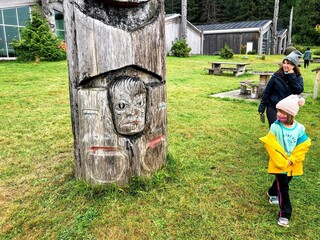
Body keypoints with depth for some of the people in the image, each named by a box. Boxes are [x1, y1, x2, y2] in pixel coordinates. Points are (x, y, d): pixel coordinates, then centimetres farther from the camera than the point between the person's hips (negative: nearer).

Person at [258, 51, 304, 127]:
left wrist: (292, 76, -18)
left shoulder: (298, 78, 0)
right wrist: (262, 107, -3)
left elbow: (299, 90, -19)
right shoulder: (277, 76, -7)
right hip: (273, 108, -2)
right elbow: (267, 92, -3)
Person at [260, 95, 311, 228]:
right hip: (279, 163, -4)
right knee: (283, 188, 0)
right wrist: (281, 161, -18)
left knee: (285, 181, 24)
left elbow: (303, 146, -6)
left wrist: (291, 160, -15)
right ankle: (285, 213, 11)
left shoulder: (299, 128, -10)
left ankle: (272, 193, 52)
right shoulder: (276, 127, -17)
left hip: (292, 164, 4)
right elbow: (270, 145, -17)